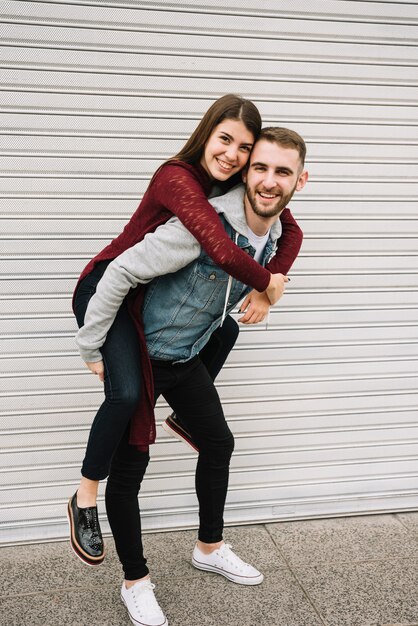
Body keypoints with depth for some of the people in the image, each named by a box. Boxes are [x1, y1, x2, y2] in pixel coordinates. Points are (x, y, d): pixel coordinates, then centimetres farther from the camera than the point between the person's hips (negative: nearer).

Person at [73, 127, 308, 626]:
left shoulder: (274, 236, -3)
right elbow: (122, 273, -25)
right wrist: (90, 347, -19)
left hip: (185, 357, 8)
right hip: (137, 355, -8)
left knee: (218, 443, 18)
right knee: (130, 466, 0)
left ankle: (209, 548, 40)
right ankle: (135, 582, 21)